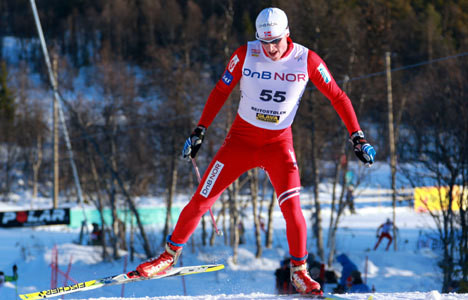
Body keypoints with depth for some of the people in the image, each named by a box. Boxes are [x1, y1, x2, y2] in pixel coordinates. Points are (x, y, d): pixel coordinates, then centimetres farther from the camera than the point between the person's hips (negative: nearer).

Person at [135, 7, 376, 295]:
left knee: (292, 208, -17)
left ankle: (299, 271, 2)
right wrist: (200, 131, -1)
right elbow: (221, 92, 1)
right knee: (202, 199, -2)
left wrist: (357, 136, -9)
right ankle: (169, 256, 16)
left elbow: (338, 97, -4)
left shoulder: (306, 60, -12)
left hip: (279, 143, -1)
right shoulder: (246, 55, -11)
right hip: (242, 138, 1)